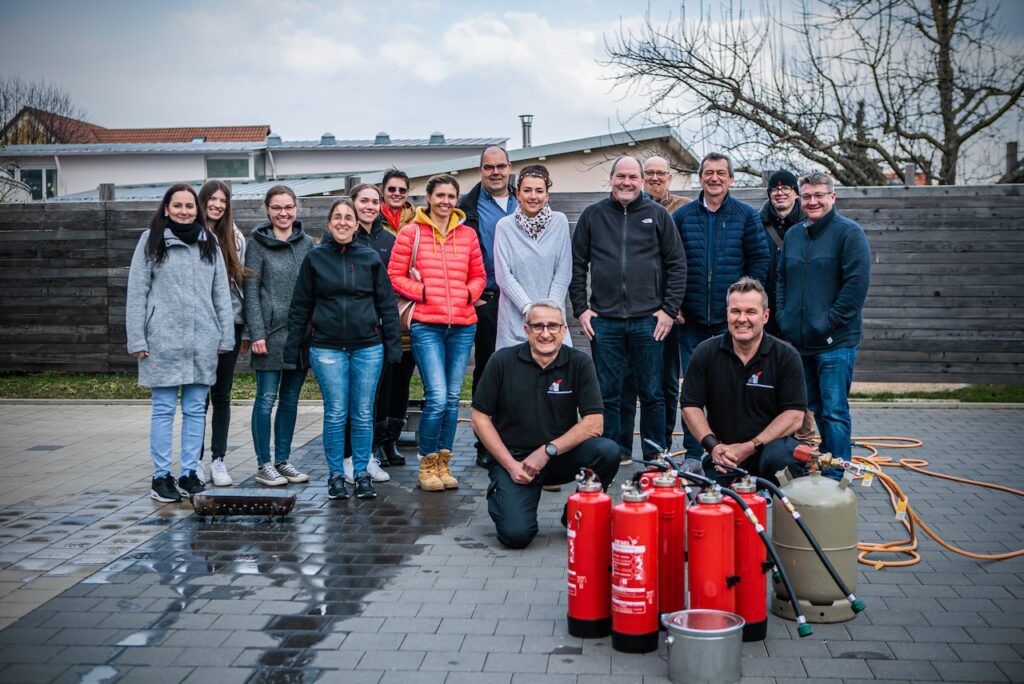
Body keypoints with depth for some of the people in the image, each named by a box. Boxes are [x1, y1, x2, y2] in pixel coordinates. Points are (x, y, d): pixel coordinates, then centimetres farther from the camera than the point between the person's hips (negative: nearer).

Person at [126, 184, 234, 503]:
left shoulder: (209, 243, 11)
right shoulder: (151, 241, 1)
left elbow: (221, 293, 11)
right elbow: (136, 293, -1)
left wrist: (226, 337, 6)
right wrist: (137, 339, -7)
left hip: (202, 341, 3)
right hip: (164, 340, -3)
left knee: (196, 409, 8)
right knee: (164, 409, 3)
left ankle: (190, 473, 16)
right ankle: (161, 476, 10)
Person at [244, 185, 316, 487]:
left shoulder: (307, 243, 9)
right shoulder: (257, 244, -1)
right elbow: (251, 292, -5)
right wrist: (257, 334, -12)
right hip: (271, 333, -4)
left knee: (290, 399, 9)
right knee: (267, 398, -1)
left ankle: (283, 460, 18)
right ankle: (264, 464, 7)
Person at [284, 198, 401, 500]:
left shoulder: (370, 258, 5)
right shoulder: (315, 258, 4)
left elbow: (387, 304, 7)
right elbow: (300, 306, 6)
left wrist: (393, 345, 1)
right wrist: (292, 349, 3)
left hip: (368, 347, 1)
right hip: (327, 348, -1)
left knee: (363, 414, 5)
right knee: (335, 413, 0)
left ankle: (363, 473, 17)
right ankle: (335, 475, 12)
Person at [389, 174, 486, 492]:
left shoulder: (467, 234, 11)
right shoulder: (411, 233, 2)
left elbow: (479, 275, 18)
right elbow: (395, 275, 3)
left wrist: (469, 293, 0)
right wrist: (421, 291, -9)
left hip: (463, 326, 4)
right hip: (426, 325, -4)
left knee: (452, 398, 8)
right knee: (437, 398, -12)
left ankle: (443, 463, 19)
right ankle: (427, 464, 5)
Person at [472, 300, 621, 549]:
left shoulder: (579, 363, -5)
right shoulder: (503, 361, -5)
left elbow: (594, 423, -11)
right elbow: (480, 418, -2)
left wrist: (547, 451, -19)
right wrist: (510, 465, -10)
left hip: (562, 456, 2)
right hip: (513, 457, -2)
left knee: (607, 451, -27)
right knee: (517, 535, -21)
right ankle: (499, 494, 15)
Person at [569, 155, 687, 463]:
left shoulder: (658, 214, 5)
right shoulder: (592, 215, 7)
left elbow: (677, 265, 5)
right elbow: (577, 265, 9)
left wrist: (670, 310, -2)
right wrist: (581, 309, 2)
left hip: (648, 321, -1)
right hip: (604, 322, 1)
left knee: (652, 393, 6)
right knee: (607, 393, 5)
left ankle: (654, 457, 17)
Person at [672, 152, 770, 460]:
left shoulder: (746, 216, 4)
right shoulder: (682, 216, 8)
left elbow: (760, 261, 2)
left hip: (731, 319, -1)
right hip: (691, 319, 1)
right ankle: (692, 454, 12)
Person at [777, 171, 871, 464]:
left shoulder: (849, 232, -6)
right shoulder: (793, 234, 15)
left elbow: (857, 283, -13)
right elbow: (781, 278, 21)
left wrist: (829, 322, -16)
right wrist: (783, 316, 7)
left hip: (835, 342, -7)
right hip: (798, 340, 7)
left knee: (834, 411, -5)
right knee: (811, 408, 14)